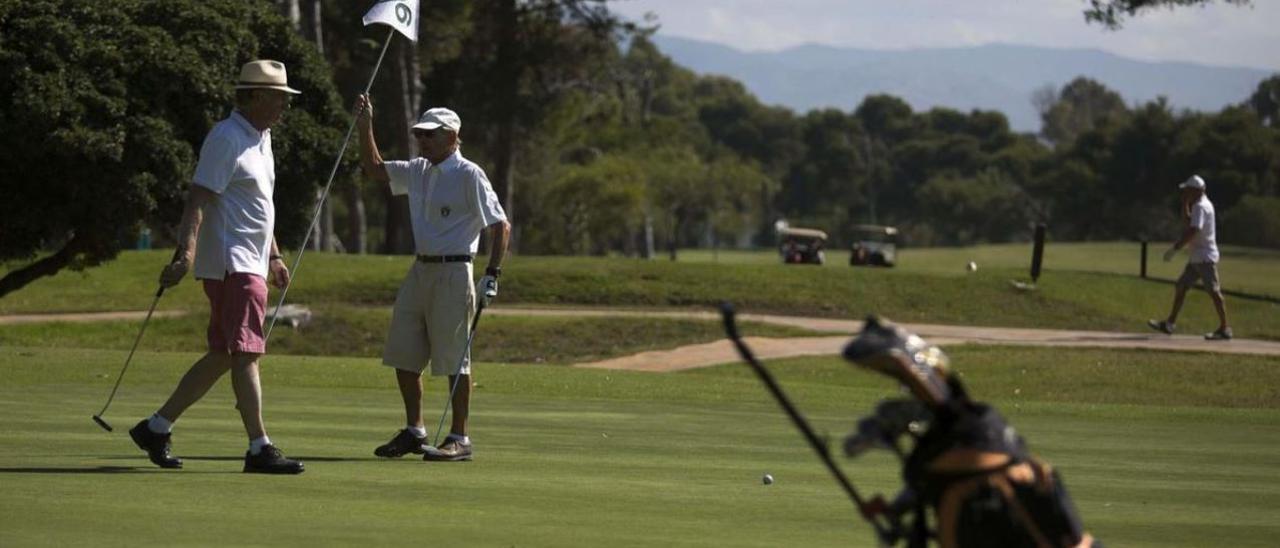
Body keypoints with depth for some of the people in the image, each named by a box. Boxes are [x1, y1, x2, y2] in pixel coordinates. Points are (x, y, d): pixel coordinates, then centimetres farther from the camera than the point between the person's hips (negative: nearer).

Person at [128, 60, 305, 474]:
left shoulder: (261, 138, 18)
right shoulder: (227, 138, -13)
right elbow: (199, 198, -21)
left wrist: (273, 256, 29)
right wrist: (186, 253, -31)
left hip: (251, 264, 10)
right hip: (230, 263, -10)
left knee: (223, 355, 11)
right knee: (245, 351, -12)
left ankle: (156, 428, 18)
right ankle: (259, 449, -15)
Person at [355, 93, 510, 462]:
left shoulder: (469, 175, -10)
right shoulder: (418, 172, 13)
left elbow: (500, 225, -10)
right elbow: (374, 169, 24)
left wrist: (492, 275, -16)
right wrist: (365, 127, 11)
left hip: (452, 273, -8)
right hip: (420, 270, 8)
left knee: (454, 359, -5)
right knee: (403, 354, 9)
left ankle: (459, 438, 0)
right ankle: (413, 431, 20)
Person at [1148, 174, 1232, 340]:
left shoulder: (1201, 206, -16)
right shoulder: (1201, 205, 15)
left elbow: (1192, 231, -26)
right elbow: (1187, 220, 28)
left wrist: (1175, 248, -25)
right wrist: (1185, 202, 15)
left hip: (1204, 257, -11)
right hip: (1197, 257, 11)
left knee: (1214, 291, -8)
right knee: (1181, 286, 11)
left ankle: (1224, 328, -6)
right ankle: (1170, 323, 13)